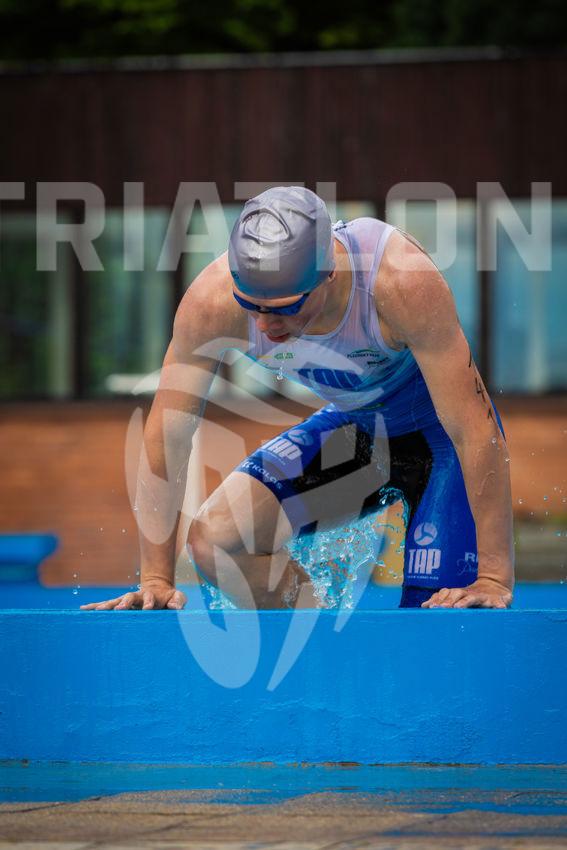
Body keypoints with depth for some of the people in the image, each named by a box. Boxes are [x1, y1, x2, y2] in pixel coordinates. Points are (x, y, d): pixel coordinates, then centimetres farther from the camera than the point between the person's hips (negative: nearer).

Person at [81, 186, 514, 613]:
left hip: (439, 432, -4)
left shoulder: (402, 281, -39)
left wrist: (494, 579, -34)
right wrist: (156, 579, -18)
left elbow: (475, 428, -34)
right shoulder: (214, 300, -29)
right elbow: (167, 433, -17)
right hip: (352, 429, 4)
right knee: (215, 537, -15)